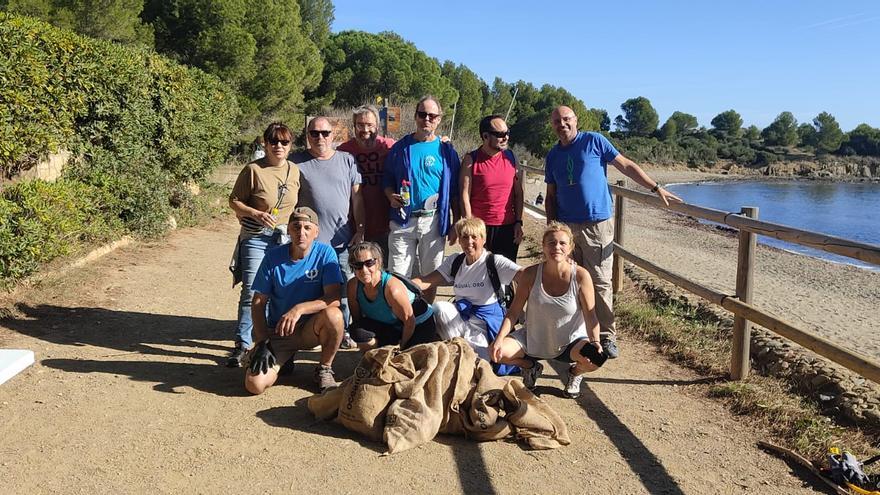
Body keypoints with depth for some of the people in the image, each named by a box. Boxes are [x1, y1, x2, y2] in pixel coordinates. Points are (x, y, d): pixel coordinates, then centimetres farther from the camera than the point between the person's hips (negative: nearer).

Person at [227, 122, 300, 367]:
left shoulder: (295, 171, 6)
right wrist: (256, 214, -18)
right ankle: (242, 345, 4)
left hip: (286, 238, 4)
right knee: (251, 292, -6)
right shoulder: (253, 170, -6)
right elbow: (234, 201, -3)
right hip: (256, 239, -4)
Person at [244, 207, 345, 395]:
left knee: (333, 314, -34)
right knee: (255, 385, -19)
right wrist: (263, 342, -13)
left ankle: (324, 370, -7)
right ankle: (284, 359, 17)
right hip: (276, 331, 1)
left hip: (311, 329, -1)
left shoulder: (325, 253, -10)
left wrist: (299, 309, -33)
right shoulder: (273, 257, -6)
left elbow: (334, 298, -21)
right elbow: (259, 302, -3)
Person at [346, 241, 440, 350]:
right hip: (391, 326, 4)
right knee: (358, 331, -23)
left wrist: (402, 346, -8)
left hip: (419, 324, -4)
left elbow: (409, 321, -21)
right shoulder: (353, 286, -19)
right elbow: (356, 317, -2)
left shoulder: (393, 289, -36)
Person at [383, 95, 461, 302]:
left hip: (434, 221, 0)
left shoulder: (446, 151, 5)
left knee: (431, 275, 10)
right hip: (403, 220, 0)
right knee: (398, 276, -2)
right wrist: (391, 197, -9)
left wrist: (455, 225, 3)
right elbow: (387, 180, 13)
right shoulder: (400, 148, 6)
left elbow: (454, 192, 6)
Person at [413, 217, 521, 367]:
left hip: (486, 323, -4)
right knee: (439, 307, -27)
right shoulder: (455, 261, 8)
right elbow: (426, 281, 1)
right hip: (460, 318, 4)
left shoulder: (495, 262, -8)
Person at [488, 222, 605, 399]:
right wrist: (499, 339, -21)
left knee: (594, 360, -32)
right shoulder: (530, 275, -14)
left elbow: (590, 315, -15)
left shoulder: (581, 276, -17)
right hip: (534, 339, 2)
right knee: (496, 352, -19)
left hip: (570, 342, -1)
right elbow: (514, 311, -8)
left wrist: (595, 341, -33)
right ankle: (531, 367, 15)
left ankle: (575, 372, 9)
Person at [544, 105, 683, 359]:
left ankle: (607, 336, 3)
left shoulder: (594, 141, 1)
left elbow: (627, 166, 1)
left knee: (600, 282, -5)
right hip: (565, 226, 4)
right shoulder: (553, 156, 13)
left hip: (597, 224, -4)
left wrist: (657, 188, -2)